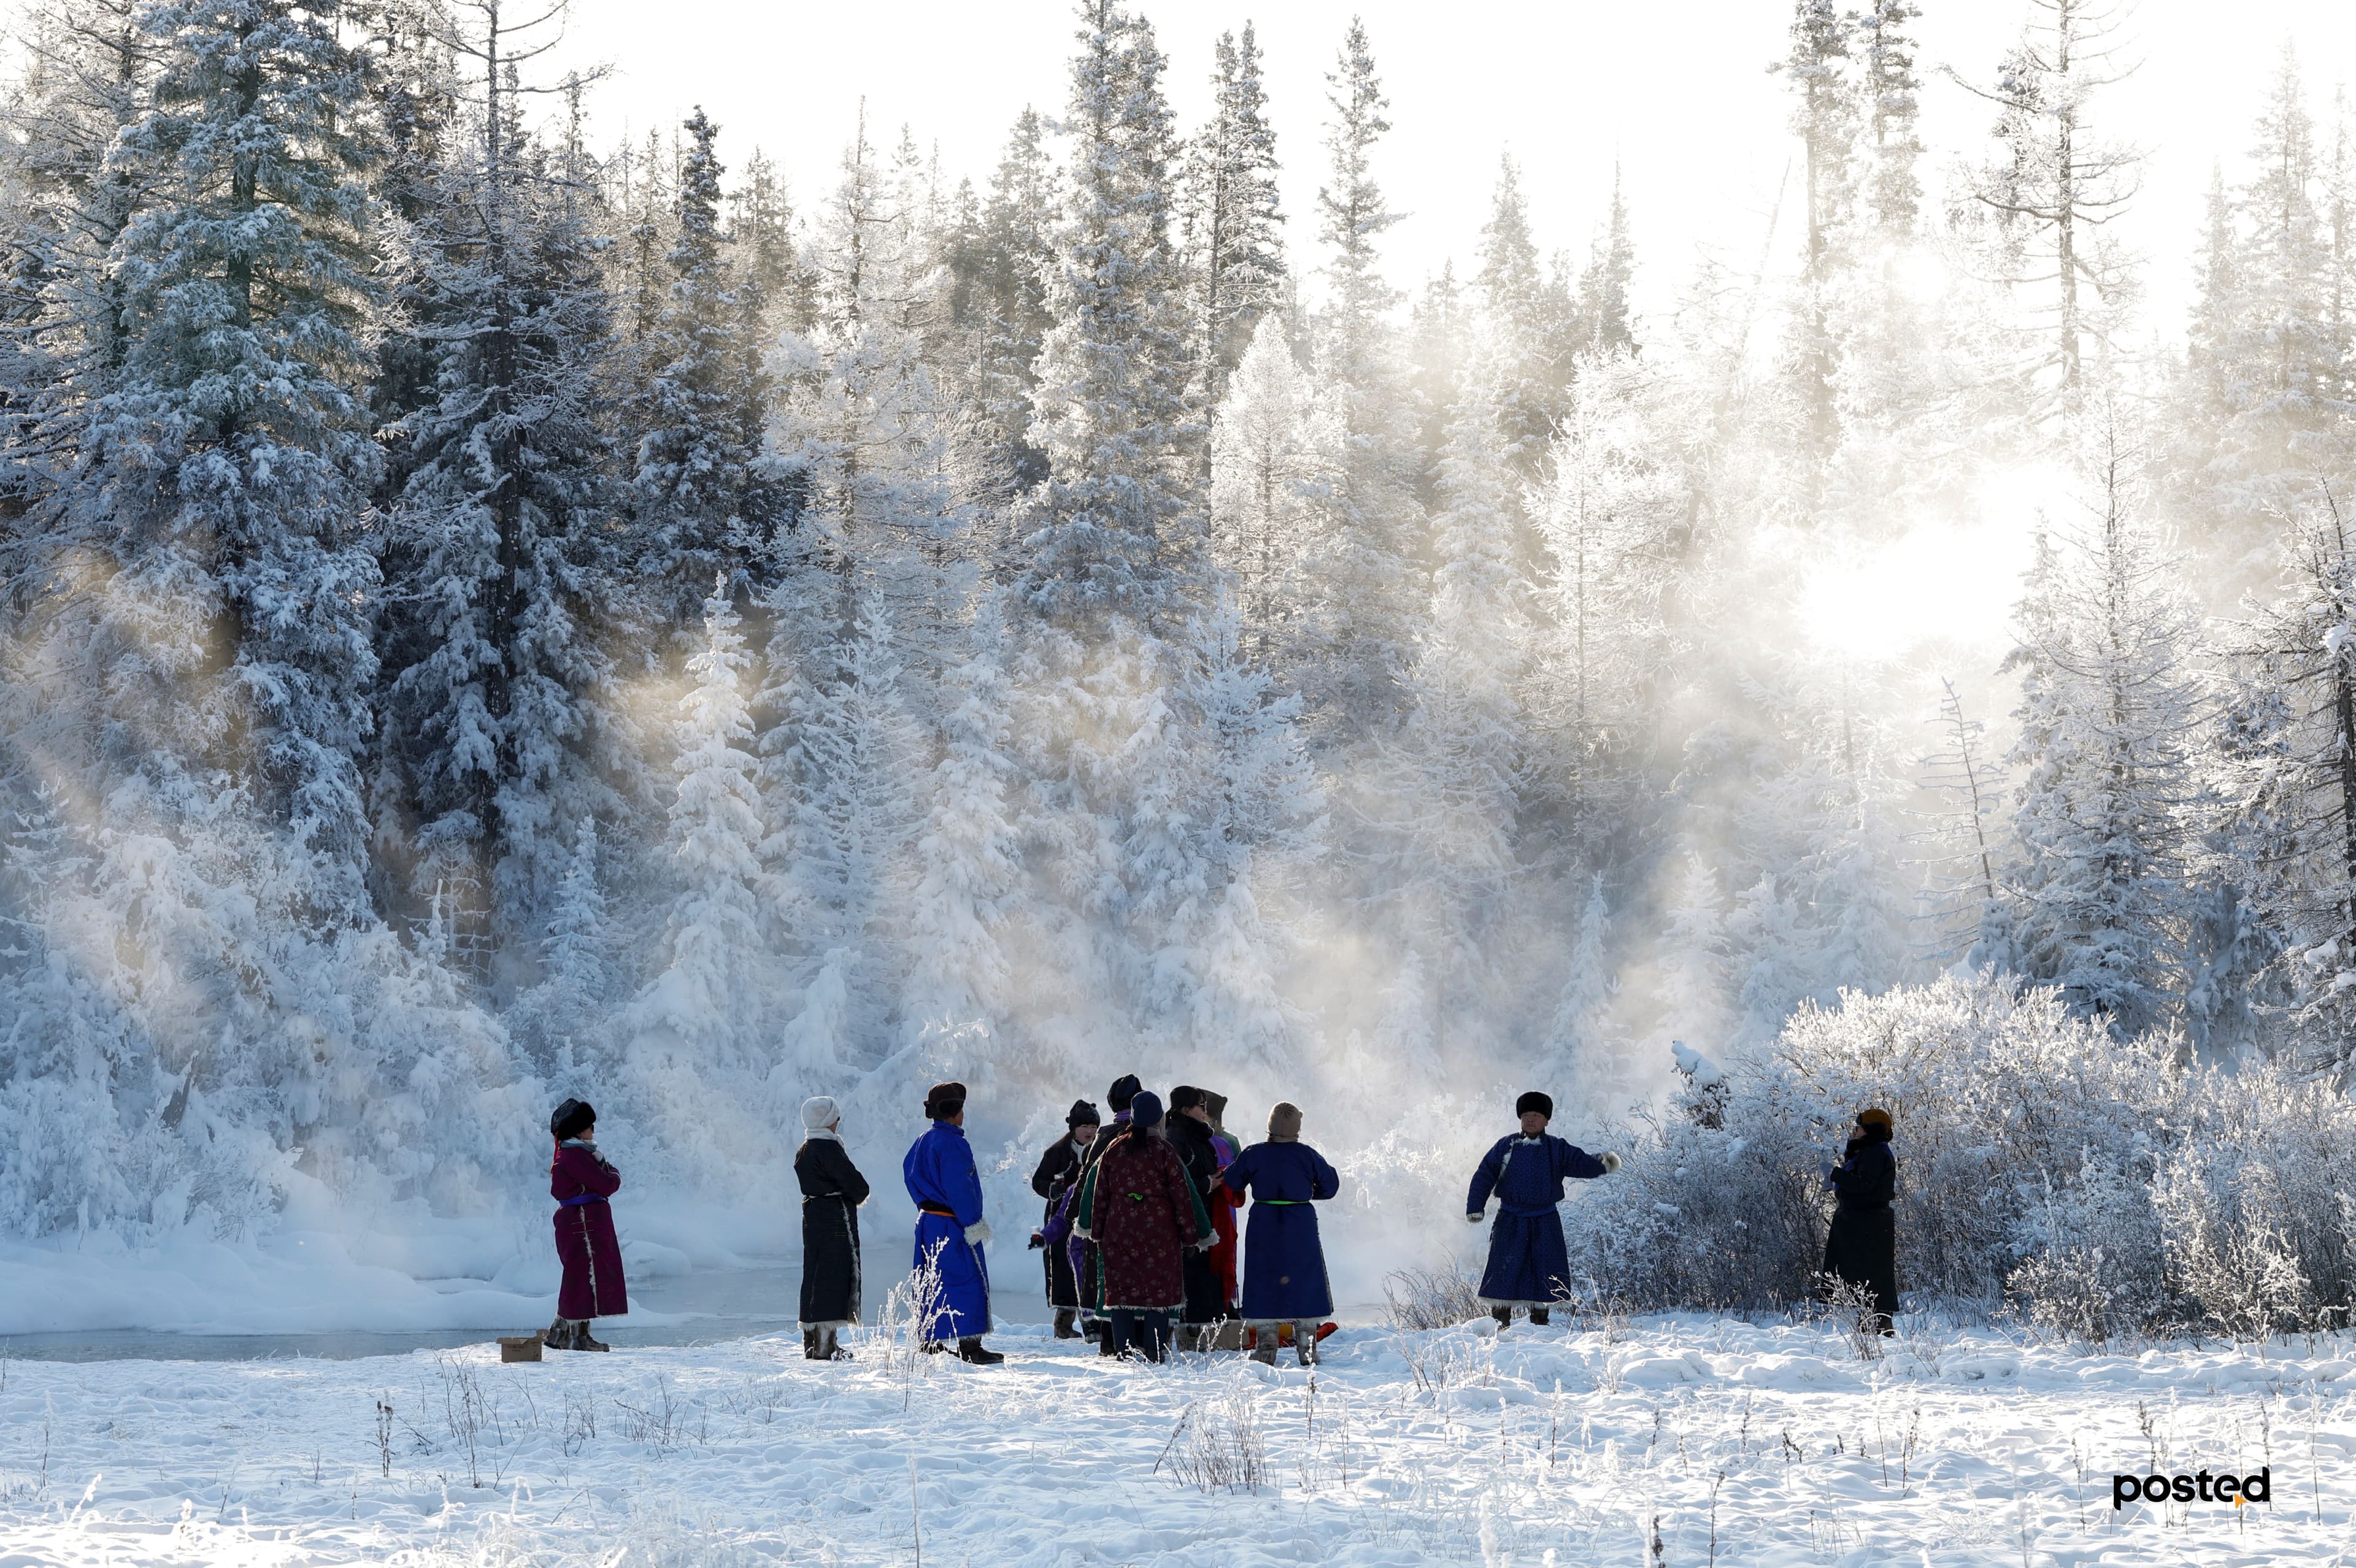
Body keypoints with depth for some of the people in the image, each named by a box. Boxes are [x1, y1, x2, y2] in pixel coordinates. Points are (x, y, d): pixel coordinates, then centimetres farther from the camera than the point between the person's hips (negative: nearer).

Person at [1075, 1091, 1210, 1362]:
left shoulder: (1113, 1148, 6)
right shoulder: (1164, 1151, -4)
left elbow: (1100, 1192, 8)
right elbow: (1182, 1195, -3)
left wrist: (1096, 1230, 15)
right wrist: (1190, 1234, 2)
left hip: (1118, 1229, 3)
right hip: (1158, 1229, -3)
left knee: (1121, 1287, 6)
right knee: (1158, 1288, 1)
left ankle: (1123, 1350, 4)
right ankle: (1154, 1352, -3)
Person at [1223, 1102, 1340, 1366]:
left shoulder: (1253, 1155, -5)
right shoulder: (1307, 1155, -6)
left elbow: (1231, 1183, 5)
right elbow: (1330, 1184, 3)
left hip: (1263, 1226, 1)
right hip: (1300, 1226, -1)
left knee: (1263, 1282, 7)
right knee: (1305, 1283, 7)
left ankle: (1266, 1347, 4)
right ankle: (1307, 1348, 6)